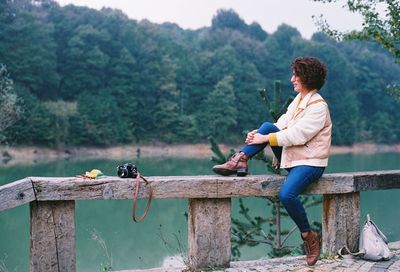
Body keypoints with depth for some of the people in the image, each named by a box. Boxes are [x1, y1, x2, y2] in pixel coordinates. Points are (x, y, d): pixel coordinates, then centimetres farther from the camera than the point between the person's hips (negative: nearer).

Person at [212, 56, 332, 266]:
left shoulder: (318, 106, -15)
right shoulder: (299, 99, 12)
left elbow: (297, 134, -23)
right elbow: (283, 124, 8)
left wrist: (265, 139, -22)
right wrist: (259, 133, -7)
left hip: (310, 162, -8)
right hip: (292, 157, 8)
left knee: (286, 194, -31)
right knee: (267, 126, -9)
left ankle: (309, 237, -10)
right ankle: (240, 161, -17)